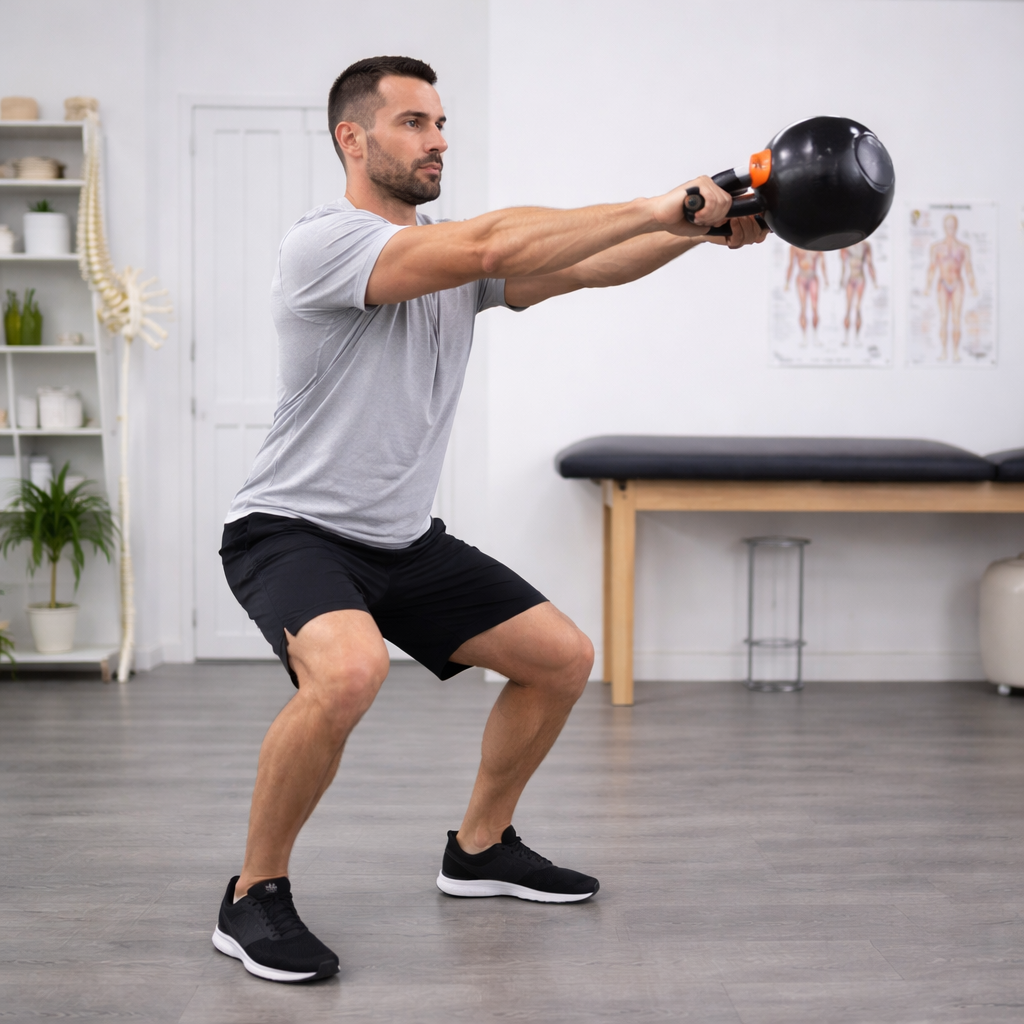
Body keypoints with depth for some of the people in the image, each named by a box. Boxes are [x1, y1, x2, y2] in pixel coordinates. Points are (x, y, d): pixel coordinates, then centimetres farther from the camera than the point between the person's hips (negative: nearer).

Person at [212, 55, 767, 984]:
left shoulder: (455, 261, 8)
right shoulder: (324, 242, -19)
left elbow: (581, 268, 0)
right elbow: (488, 246, -32)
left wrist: (703, 228, -15)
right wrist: (655, 206, -29)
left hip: (406, 541, 8)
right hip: (294, 532, -8)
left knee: (563, 659, 8)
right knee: (349, 671, -37)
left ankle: (480, 848, 27)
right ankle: (255, 898, -14)